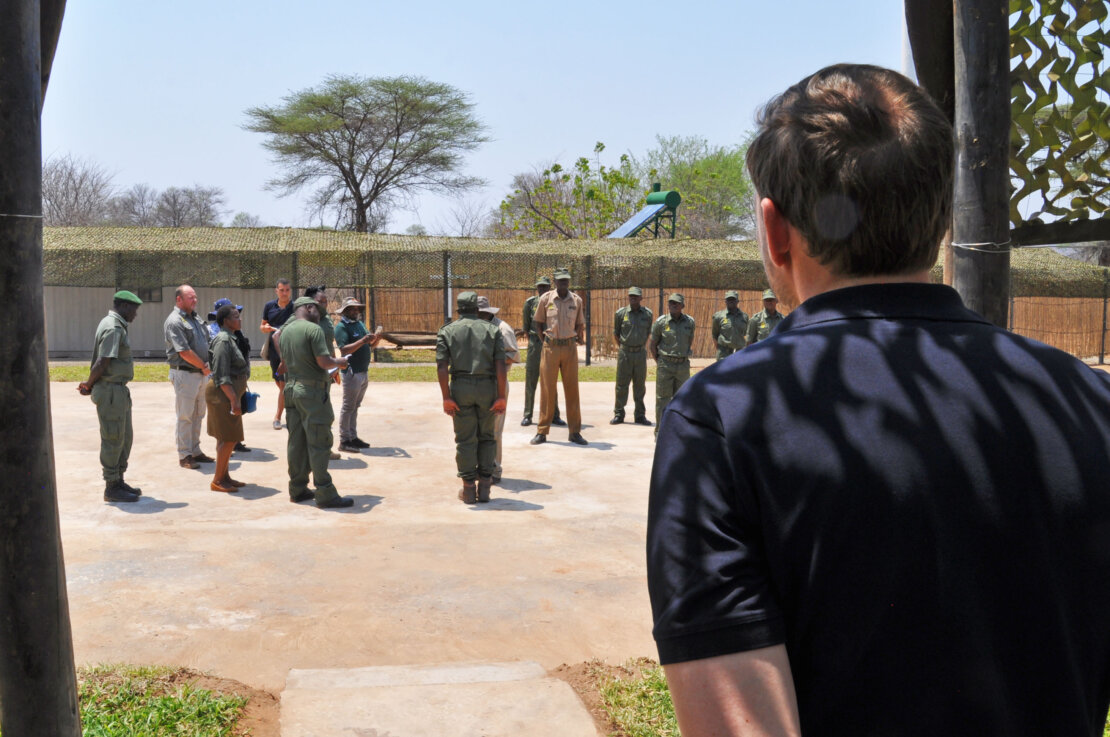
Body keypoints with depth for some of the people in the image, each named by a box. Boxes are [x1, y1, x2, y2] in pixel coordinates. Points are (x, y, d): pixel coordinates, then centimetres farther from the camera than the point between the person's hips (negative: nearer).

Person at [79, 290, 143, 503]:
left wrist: (89, 385, 7)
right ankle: (111, 487, 7)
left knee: (125, 437, 16)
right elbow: (102, 363, -23)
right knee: (113, 439, -1)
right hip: (110, 391, -10)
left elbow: (102, 363, 16)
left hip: (119, 391, 10)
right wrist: (89, 385, -9)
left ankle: (119, 481, 26)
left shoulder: (116, 326, 15)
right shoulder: (113, 328, -18)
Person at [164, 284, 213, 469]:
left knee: (198, 415, 14)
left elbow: (206, 343, 18)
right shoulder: (174, 322, -13)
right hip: (184, 373, -8)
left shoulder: (195, 318, 14)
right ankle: (184, 456, 6)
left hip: (201, 373, 8)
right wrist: (203, 367, -9)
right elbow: (184, 352, -19)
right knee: (185, 417, -1)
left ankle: (195, 451, 24)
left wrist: (207, 366, 3)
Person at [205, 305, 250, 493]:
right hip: (222, 394, -10)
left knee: (227, 438, 15)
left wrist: (235, 397, 21)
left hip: (228, 394, 10)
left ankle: (225, 476, 23)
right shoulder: (223, 341, -18)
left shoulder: (230, 339, 14)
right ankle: (217, 481, -1)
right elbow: (221, 376, -23)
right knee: (228, 438, -7)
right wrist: (234, 400, -25)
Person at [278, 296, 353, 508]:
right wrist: (339, 362, 1)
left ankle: (297, 489, 19)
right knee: (319, 443, -5)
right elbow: (324, 362, -19)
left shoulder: (285, 331, 12)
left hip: (291, 389, 8)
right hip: (312, 390, -8)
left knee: (297, 442, 13)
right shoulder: (314, 329, -12)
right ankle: (325, 494, -3)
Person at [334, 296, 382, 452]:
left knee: (355, 406, 14)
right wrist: (363, 341, -29)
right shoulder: (341, 327, -10)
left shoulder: (360, 324, 16)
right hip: (351, 372, -8)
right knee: (348, 407, -3)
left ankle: (353, 437, 22)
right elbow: (344, 350, -22)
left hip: (363, 372, 8)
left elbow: (369, 346, 18)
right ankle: (344, 441, 2)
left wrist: (375, 339, -3)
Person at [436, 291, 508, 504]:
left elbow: (441, 367, -7)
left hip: (460, 387, 0)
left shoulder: (447, 331, 4)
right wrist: (501, 397, -4)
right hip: (487, 386, 1)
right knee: (486, 437, 12)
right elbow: (500, 365, -5)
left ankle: (469, 488, 11)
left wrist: (447, 398, -7)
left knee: (465, 439, 7)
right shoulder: (492, 330, 5)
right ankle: (484, 487, 11)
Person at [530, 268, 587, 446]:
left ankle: (575, 432, 13)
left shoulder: (577, 300, 4)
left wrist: (578, 338, 2)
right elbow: (538, 322, 8)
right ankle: (542, 432, 9)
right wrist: (546, 340, 3)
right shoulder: (545, 298, -1)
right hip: (550, 348, -2)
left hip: (570, 347, 2)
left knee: (572, 389, 5)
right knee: (547, 389, 1)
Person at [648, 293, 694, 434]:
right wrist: (660, 362, 4)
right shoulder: (661, 322, -4)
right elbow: (652, 345, 4)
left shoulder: (689, 322, 3)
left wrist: (686, 355, 13)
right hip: (665, 366, -3)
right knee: (663, 399, -1)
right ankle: (660, 431, 6)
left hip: (683, 366, 3)